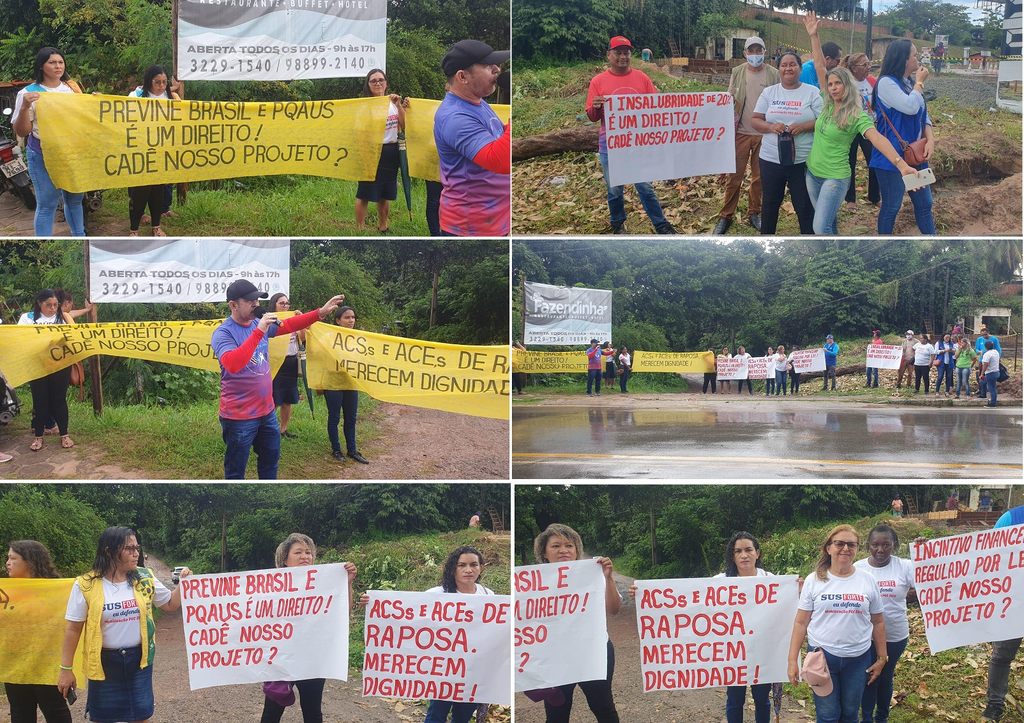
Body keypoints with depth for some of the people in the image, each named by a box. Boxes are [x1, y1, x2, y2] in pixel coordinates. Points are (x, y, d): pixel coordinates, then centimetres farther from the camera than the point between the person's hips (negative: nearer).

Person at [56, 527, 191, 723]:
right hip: (104, 662, -2)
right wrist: (66, 669, -4)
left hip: (139, 659, 2)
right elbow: (73, 629, -4)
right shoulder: (86, 585, -10)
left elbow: (170, 605, 12)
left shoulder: (144, 578, -1)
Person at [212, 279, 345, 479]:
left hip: (267, 411, 8)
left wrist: (321, 312, -3)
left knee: (271, 458, 24)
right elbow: (232, 364, -35)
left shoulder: (259, 324, 4)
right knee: (235, 472, 3)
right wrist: (258, 332, -36)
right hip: (239, 417, -8)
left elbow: (289, 325, 10)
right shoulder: (223, 333, -19)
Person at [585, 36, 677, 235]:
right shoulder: (598, 81, -2)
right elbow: (592, 117, 0)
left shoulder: (641, 78, 3)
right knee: (615, 189, 11)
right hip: (610, 146, -1)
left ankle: (661, 225, 14)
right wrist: (596, 107, -22)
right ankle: (618, 224, 28)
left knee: (645, 187, 7)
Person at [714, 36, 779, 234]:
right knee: (735, 176, 2)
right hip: (741, 132, 0)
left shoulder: (773, 74, -3)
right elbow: (730, 99, 7)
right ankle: (726, 216, 11)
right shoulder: (737, 72, 2)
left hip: (764, 134, 0)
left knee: (759, 177, 10)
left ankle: (754, 213, 24)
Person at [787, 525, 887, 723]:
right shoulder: (814, 581, -3)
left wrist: (882, 658, 7)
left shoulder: (867, 581, 1)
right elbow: (801, 623, -1)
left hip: (858, 658, 1)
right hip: (822, 655, -1)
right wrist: (793, 660, -5)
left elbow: (877, 622, 8)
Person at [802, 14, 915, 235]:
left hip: (835, 177, -6)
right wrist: (814, 36, -2)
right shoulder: (828, 105, 2)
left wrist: (901, 164, -41)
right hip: (813, 173, 6)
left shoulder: (858, 116, -13)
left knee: (821, 228, -15)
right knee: (828, 224, 16)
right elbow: (820, 67, 2)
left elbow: (877, 138, -27)